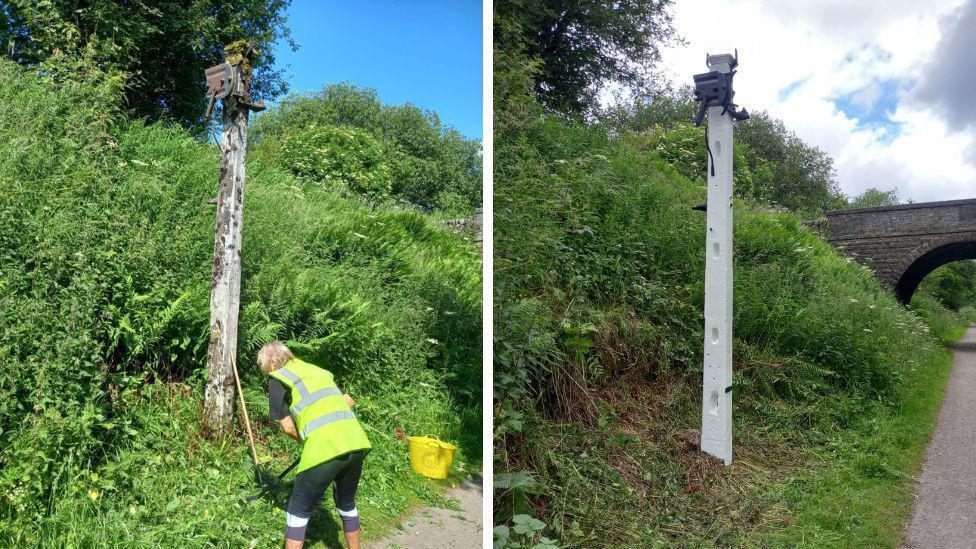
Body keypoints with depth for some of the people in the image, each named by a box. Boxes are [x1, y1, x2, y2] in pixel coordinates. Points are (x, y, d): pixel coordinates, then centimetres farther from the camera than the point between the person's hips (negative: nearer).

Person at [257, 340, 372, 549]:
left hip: (324, 449, -6)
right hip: (357, 444, 6)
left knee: (299, 511, 12)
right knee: (347, 504, 27)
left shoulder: (277, 378, 9)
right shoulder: (318, 371, 26)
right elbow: (349, 401, 29)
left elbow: (288, 427, 7)